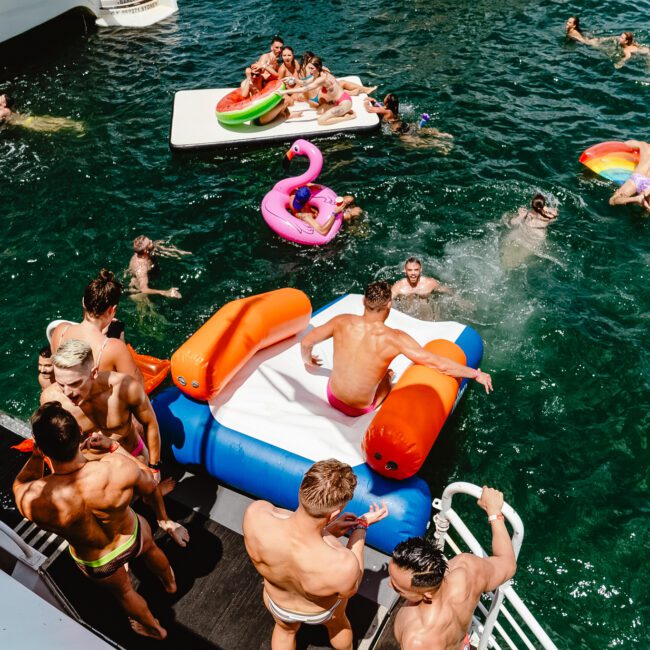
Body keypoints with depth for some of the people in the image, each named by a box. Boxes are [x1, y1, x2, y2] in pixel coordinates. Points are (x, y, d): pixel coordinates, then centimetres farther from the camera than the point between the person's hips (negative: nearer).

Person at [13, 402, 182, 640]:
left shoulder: (34, 501, -40)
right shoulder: (119, 467, -40)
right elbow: (149, 485, -14)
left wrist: (36, 454, -16)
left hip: (97, 564, 0)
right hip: (133, 537, 1)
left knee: (124, 591, 34)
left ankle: (154, 628, 63)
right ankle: (170, 583, 71)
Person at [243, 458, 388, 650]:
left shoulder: (256, 514, -42)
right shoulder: (343, 565, -47)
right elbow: (349, 590, -20)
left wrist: (327, 531, -16)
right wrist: (361, 526, -15)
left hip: (278, 602, 1)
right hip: (322, 611, -1)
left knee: (285, 629, 39)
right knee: (337, 622, 38)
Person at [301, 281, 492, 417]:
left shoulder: (342, 322, -16)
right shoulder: (395, 338, -26)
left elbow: (306, 342, -1)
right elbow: (440, 364, -26)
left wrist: (308, 360, 22)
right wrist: (476, 374, -12)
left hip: (332, 396, 4)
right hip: (359, 410, -3)